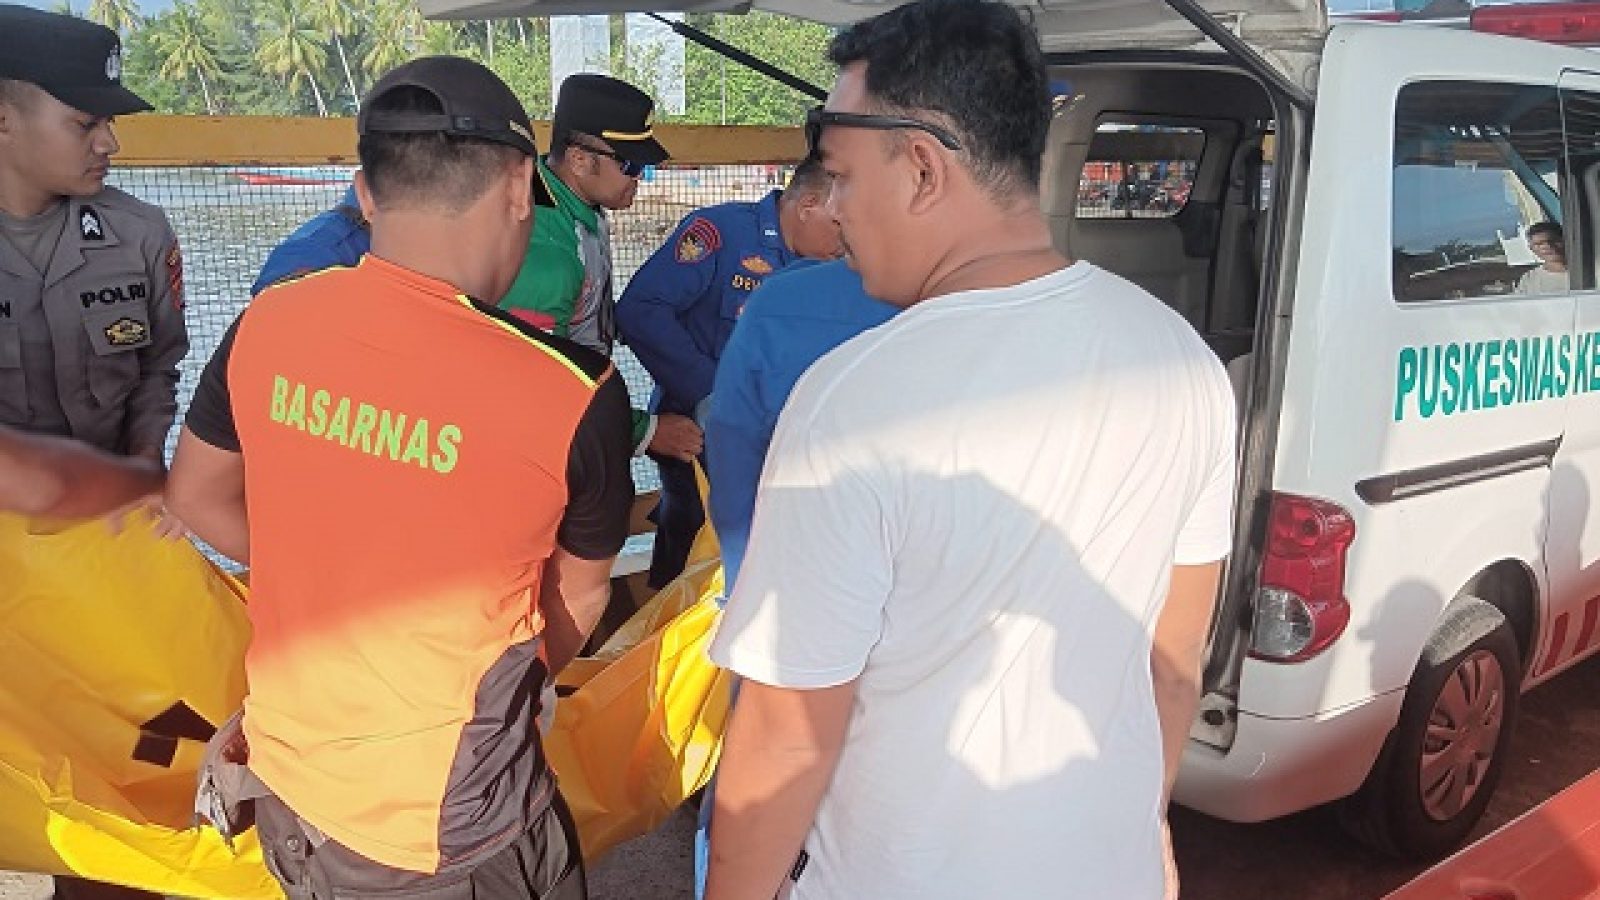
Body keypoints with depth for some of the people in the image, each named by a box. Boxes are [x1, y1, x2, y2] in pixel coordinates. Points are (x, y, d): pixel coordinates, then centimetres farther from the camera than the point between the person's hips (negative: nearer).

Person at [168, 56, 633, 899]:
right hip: (445, 831, -4)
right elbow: (578, 597, -5)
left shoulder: (265, 324, -11)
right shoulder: (575, 392, -24)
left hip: (283, 781, 5)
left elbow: (197, 497, 7)